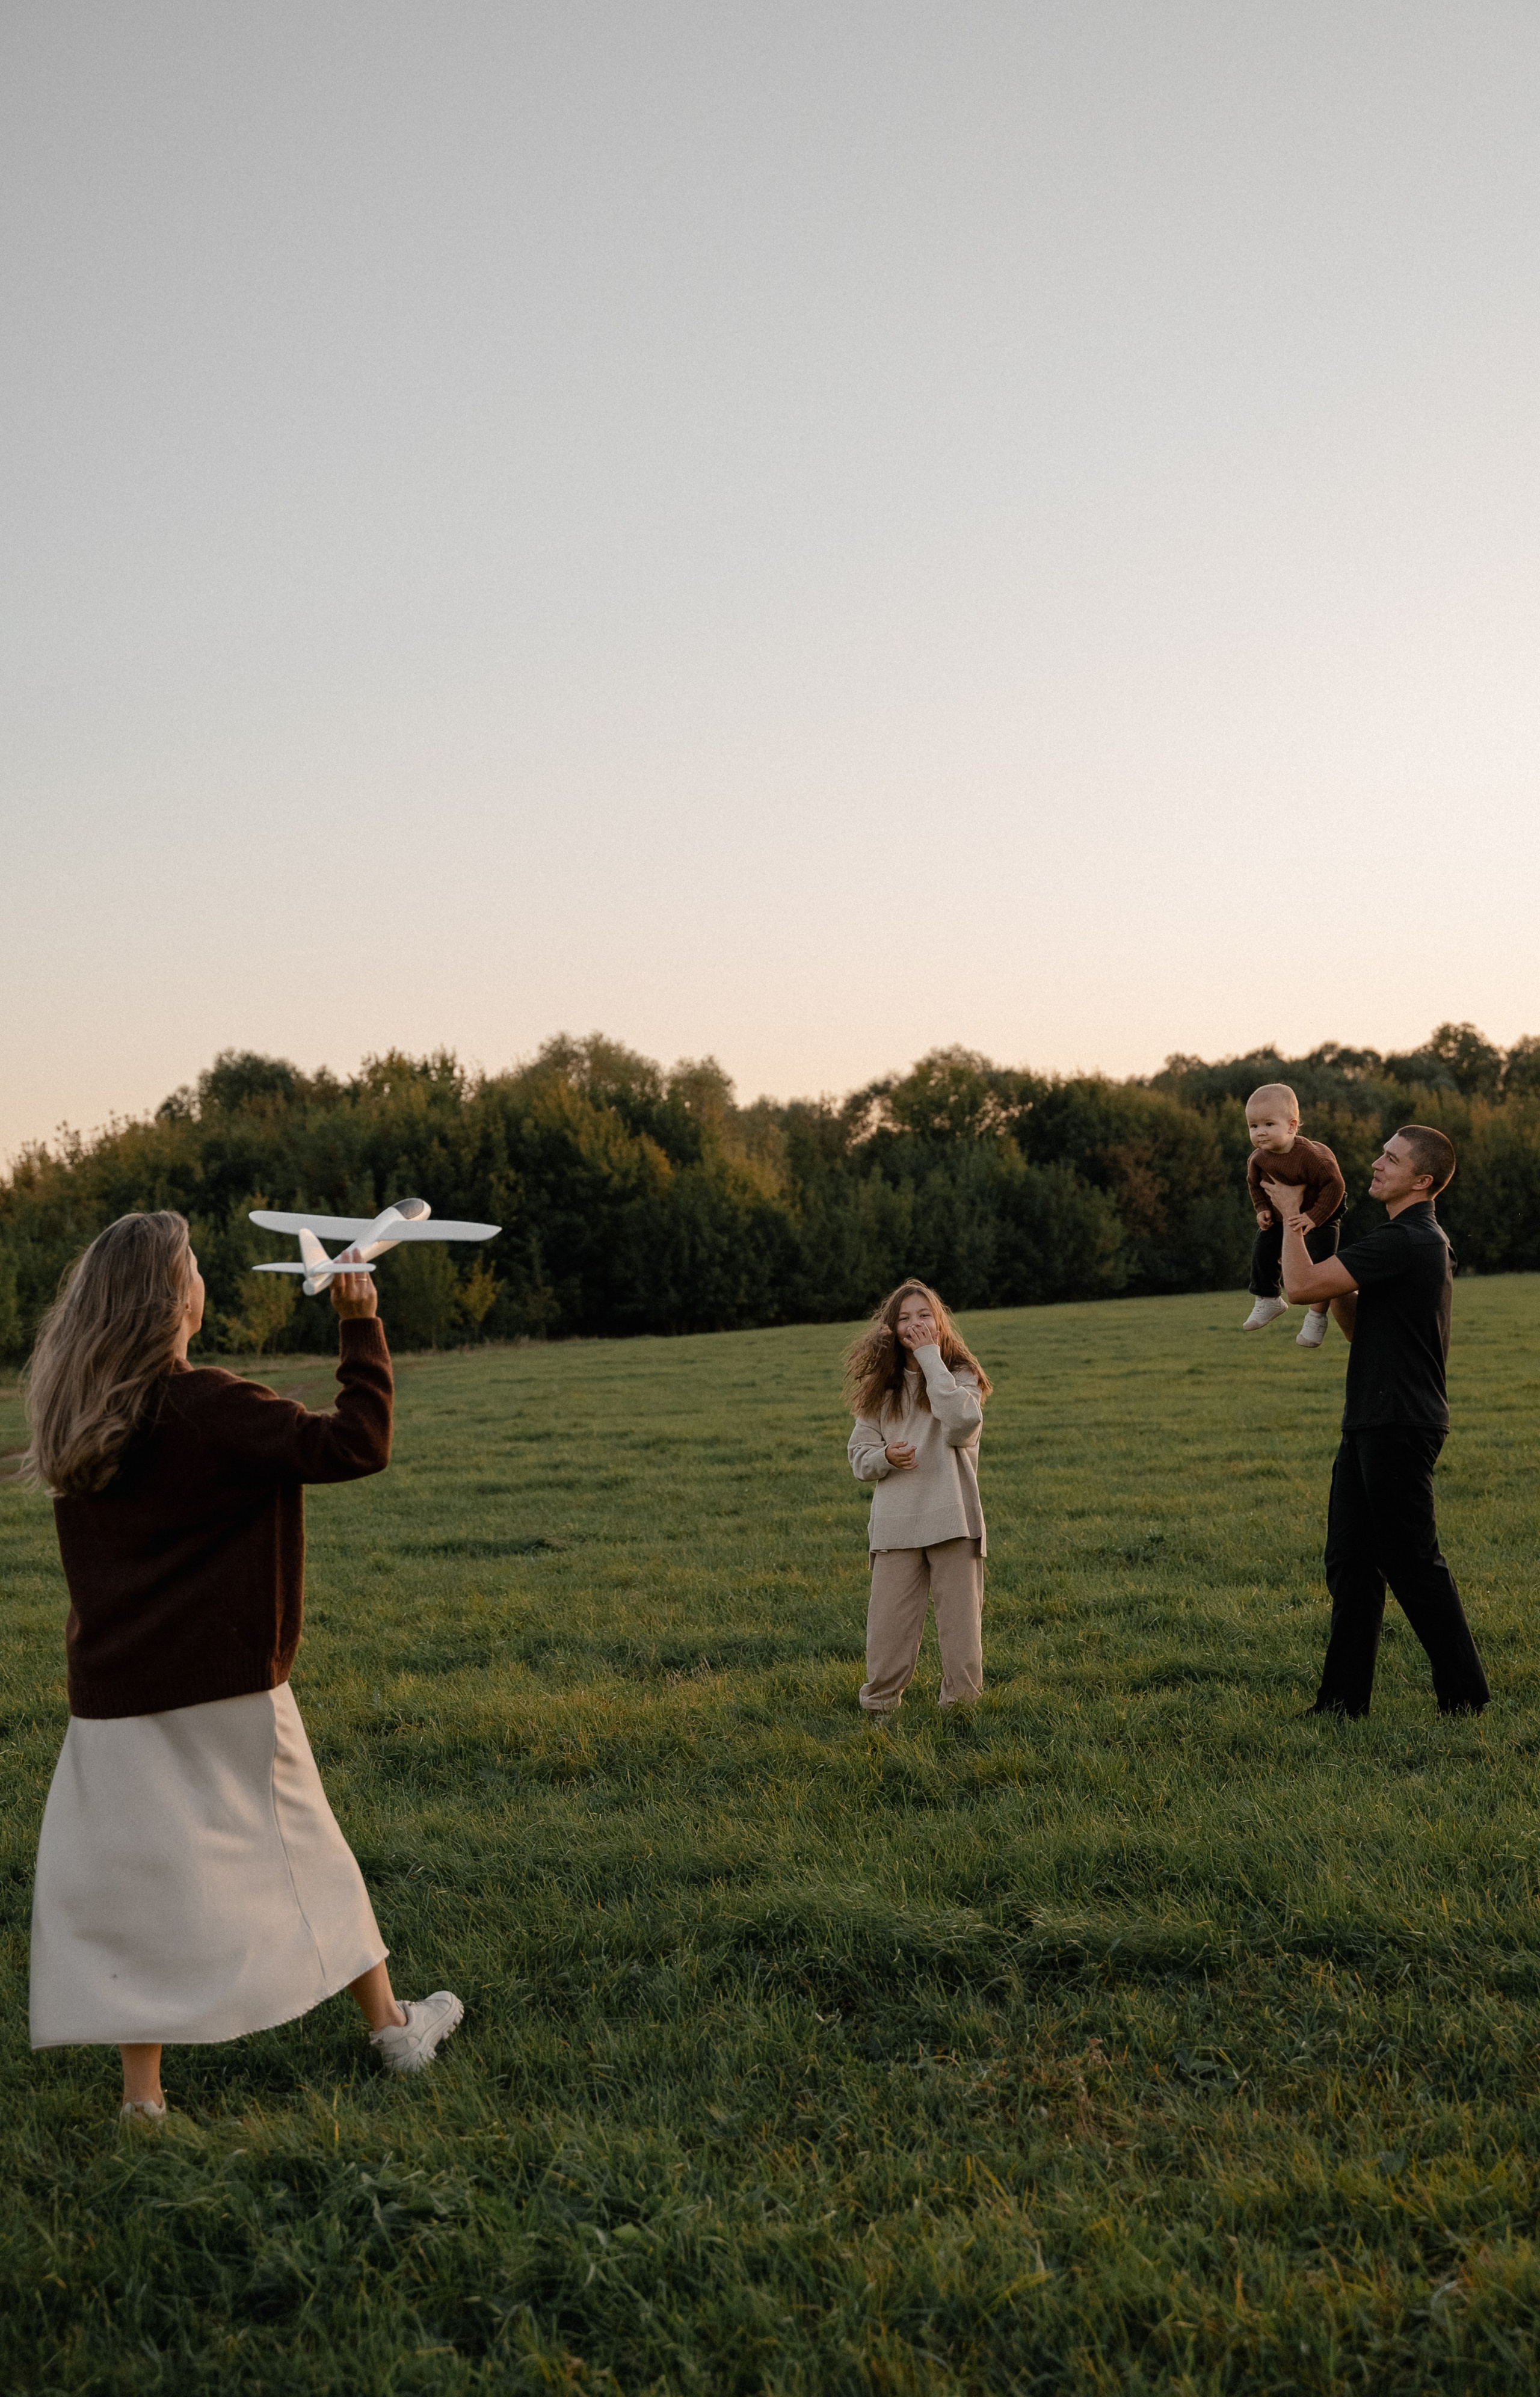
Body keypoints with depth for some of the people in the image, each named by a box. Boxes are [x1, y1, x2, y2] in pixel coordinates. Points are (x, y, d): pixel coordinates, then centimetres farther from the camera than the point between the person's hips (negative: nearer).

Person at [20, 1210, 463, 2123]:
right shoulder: (209, 1411, -16)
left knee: (129, 1879, 9)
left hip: (114, 1695, 4)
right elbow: (357, 1446, -21)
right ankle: (393, 2026, 26)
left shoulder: (76, 1423, 3)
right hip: (224, 1689, -4)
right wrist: (363, 1327, -14)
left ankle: (143, 2090, 10)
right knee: (306, 1857, 11)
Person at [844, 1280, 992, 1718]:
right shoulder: (879, 1386, 11)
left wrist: (931, 1357, -14)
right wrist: (885, 1457, -14)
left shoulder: (960, 1375, 3)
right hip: (895, 1523, 2)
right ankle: (881, 1707, 14)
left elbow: (962, 1425, -19)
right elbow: (859, 1453, 10)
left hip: (952, 1517, -1)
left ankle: (960, 1706, 14)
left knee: (960, 1620, 2)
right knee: (888, 1626, 0)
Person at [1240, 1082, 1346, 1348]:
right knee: (1262, 1250, 5)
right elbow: (1254, 1183, 6)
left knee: (1318, 1262, -15)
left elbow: (1335, 1185, -29)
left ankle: (1317, 1317, 0)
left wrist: (1314, 1218, -31)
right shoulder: (1258, 1159, -17)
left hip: (1321, 1215, -6)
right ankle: (1268, 1301, 28)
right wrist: (1262, 1209, -7)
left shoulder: (1310, 1154, -36)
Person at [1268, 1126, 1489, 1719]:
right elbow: (1357, 1324, 19)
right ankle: (1343, 1698, 14)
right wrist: (1326, 1266, 6)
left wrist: (1290, 1216, -6)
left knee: (1410, 1560, -2)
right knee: (1350, 1559, 10)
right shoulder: (1423, 1239, 17)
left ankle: (1464, 1693, 9)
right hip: (1371, 1424, 10)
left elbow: (1301, 1285, -21)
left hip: (1400, 1428, -10)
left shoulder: (1404, 1241, -18)